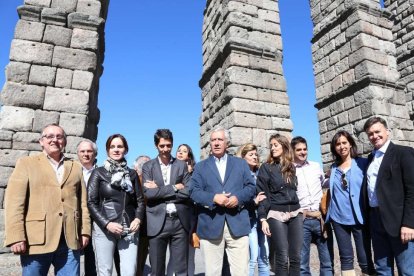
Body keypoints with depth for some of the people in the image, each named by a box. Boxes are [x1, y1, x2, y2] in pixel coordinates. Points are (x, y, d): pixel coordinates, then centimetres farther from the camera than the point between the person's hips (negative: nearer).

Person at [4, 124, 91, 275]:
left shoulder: (76, 167, 15)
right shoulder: (26, 163, 6)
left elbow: (82, 202, 11)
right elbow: (14, 201, -3)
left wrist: (85, 231, 4)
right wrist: (16, 237, -11)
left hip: (70, 240, 3)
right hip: (36, 240, -2)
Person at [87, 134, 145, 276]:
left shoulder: (132, 174, 10)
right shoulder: (99, 172, 2)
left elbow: (140, 200, 11)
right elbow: (91, 202, -3)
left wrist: (138, 219, -7)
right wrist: (106, 224, -14)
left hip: (129, 229, 2)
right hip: (104, 228, -2)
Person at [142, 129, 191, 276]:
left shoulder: (181, 165, 7)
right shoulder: (148, 166, 5)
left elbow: (188, 192, -4)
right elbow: (148, 193, -9)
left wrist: (160, 190, -8)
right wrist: (174, 188, -10)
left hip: (180, 222, 1)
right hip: (157, 223, 0)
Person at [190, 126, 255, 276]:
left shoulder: (241, 163, 14)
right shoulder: (200, 166, 11)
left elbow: (251, 187, 7)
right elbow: (194, 192, 1)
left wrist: (238, 198, -13)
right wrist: (213, 198, -16)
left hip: (237, 224, 0)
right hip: (211, 225, 0)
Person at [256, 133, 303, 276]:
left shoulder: (292, 167, 11)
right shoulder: (266, 167, -1)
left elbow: (296, 190, 18)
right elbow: (262, 194, -4)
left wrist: (301, 210, 13)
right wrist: (263, 219, -11)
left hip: (295, 214, 4)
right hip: (276, 215, -4)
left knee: (296, 257, 6)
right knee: (282, 258, -3)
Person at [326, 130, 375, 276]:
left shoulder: (362, 163, 0)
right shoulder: (333, 168, 8)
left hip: (359, 217, -3)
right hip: (339, 218, 3)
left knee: (365, 259, 1)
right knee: (346, 258, 9)